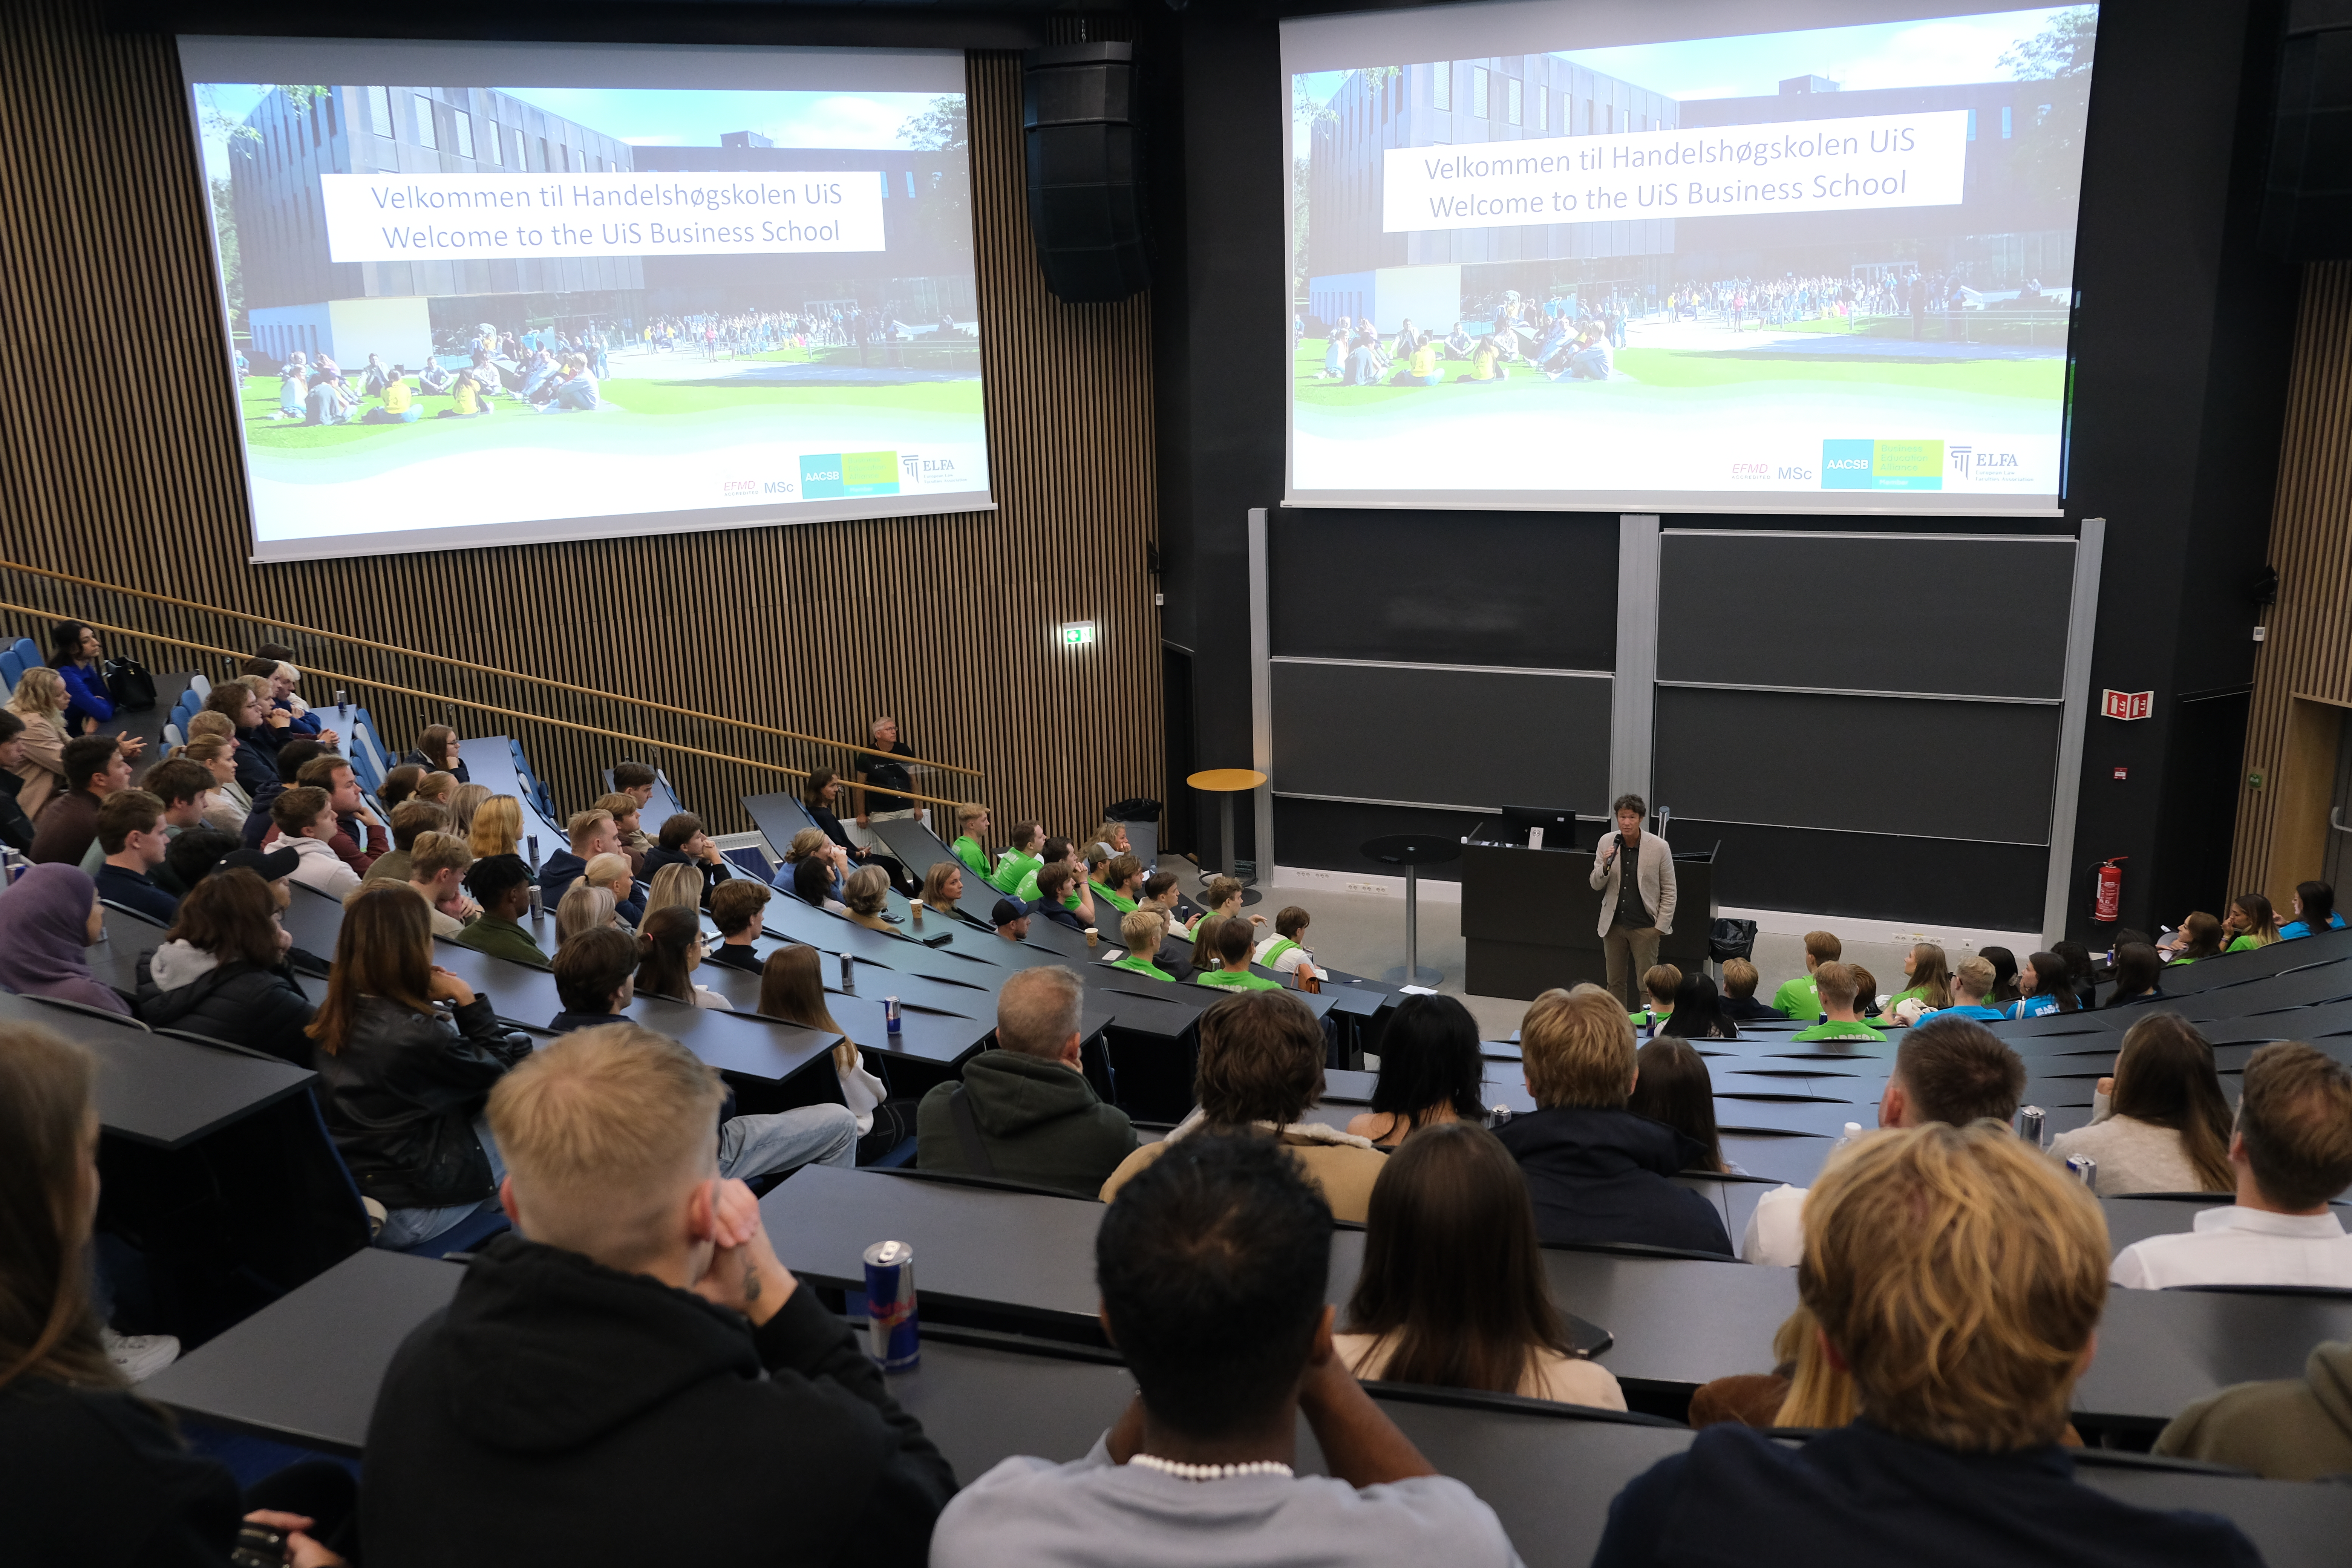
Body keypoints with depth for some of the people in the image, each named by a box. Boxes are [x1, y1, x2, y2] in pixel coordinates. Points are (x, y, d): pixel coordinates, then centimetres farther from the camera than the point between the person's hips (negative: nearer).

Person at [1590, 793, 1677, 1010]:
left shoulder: (1660, 847, -9)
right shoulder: (1607, 843, -1)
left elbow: (1669, 892, -3)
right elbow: (1596, 886, 4)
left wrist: (1661, 927, -6)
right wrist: (1605, 866, -17)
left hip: (1645, 927, -3)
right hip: (1614, 924, 3)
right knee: (1615, 983, 12)